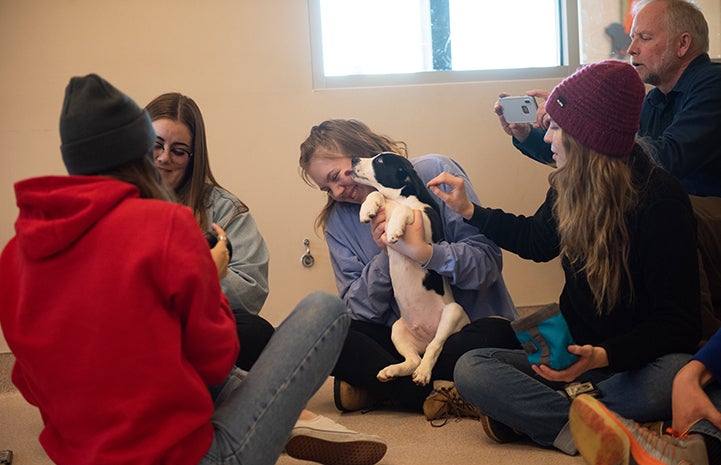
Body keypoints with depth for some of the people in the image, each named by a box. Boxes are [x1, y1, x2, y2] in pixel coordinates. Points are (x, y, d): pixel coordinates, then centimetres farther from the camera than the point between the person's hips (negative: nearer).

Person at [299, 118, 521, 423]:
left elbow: (488, 260, -11)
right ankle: (433, 394, -24)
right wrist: (385, 256, -17)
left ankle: (372, 389, -20)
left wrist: (423, 252, -27)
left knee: (494, 336, -37)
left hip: (467, 326, -2)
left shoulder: (434, 171, -4)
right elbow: (359, 309, -1)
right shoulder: (339, 220, 7)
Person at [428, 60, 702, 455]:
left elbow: (679, 322, -19)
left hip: (638, 359, -5)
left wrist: (604, 356, -35)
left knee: (672, 378, -42)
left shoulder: (661, 201, -17)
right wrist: (468, 210, 23)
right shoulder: (568, 187, 2)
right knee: (470, 368, -18)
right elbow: (537, 240, 25)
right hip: (579, 352, 5)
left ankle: (528, 412, -21)